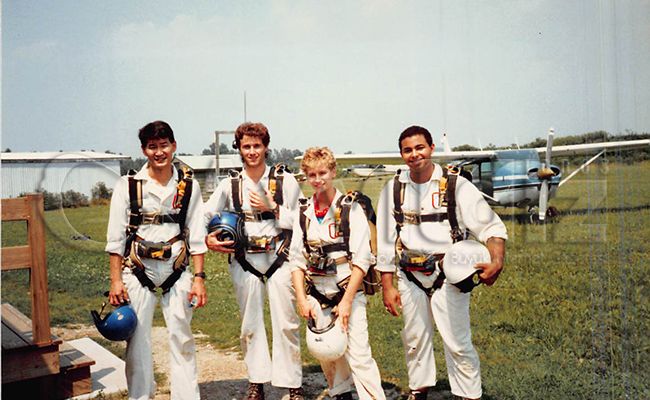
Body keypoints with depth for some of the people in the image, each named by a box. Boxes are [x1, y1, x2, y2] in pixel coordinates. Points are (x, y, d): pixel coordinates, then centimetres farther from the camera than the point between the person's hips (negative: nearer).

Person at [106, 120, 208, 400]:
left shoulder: (188, 186, 3)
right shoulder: (128, 186, -1)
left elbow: (196, 236, 4)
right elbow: (116, 237, 0)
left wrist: (199, 277, -1)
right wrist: (116, 280, -4)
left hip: (177, 270, 1)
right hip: (138, 270, -1)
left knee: (181, 338, 6)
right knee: (138, 340, 4)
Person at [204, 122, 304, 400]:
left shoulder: (285, 180, 0)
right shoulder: (230, 184, 6)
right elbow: (204, 217, 11)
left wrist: (271, 208, -12)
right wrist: (208, 240, -7)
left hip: (279, 257, -2)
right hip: (244, 260, 2)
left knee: (286, 323, 1)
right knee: (250, 324, 9)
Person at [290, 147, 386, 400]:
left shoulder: (350, 208, -6)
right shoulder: (304, 213, 6)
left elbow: (362, 259, -10)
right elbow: (297, 260, 6)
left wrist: (347, 301, -15)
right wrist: (301, 299, -3)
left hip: (348, 293, -4)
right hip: (317, 296, 4)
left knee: (359, 355, -9)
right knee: (327, 353, 12)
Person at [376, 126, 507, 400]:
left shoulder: (456, 186, -8)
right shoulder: (393, 189, 1)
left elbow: (492, 227, -9)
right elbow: (385, 241, 5)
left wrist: (497, 261, -28)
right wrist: (387, 286, 4)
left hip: (448, 274, -3)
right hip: (409, 276, 4)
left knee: (457, 341, -2)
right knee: (414, 338, 17)